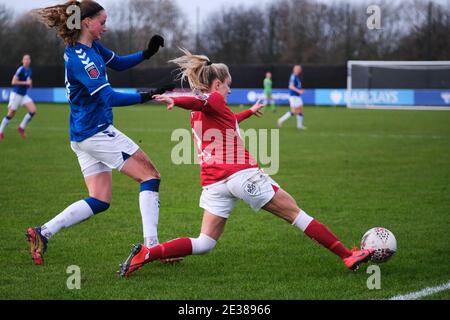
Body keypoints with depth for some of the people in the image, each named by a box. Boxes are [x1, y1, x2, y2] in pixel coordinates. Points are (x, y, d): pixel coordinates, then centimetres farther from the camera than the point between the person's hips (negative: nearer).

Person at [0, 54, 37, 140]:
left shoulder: (29, 70, 9)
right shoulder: (21, 70, -16)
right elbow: (13, 82, -20)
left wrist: (29, 83, 1)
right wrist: (26, 82, -19)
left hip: (24, 95, 7)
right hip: (16, 94, -7)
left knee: (33, 110, -7)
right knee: (11, 114, -4)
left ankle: (21, 128, 5)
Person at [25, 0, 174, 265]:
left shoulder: (93, 46, 10)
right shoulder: (80, 59, -20)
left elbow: (118, 63, 25)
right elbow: (110, 98, -26)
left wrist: (147, 53, 7)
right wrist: (148, 97, -34)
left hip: (83, 136, 10)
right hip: (96, 132, -10)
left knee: (99, 201, 9)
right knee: (150, 174, -6)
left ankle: (42, 233, 4)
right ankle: (151, 245, -14)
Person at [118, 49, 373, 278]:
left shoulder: (199, 114, 23)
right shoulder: (214, 99, -2)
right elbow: (199, 100, -26)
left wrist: (250, 112, 60)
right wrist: (175, 101, -48)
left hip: (213, 182, 8)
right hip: (242, 174, -8)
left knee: (204, 244, 5)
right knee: (295, 213, 2)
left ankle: (147, 253, -14)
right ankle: (348, 256, 5)